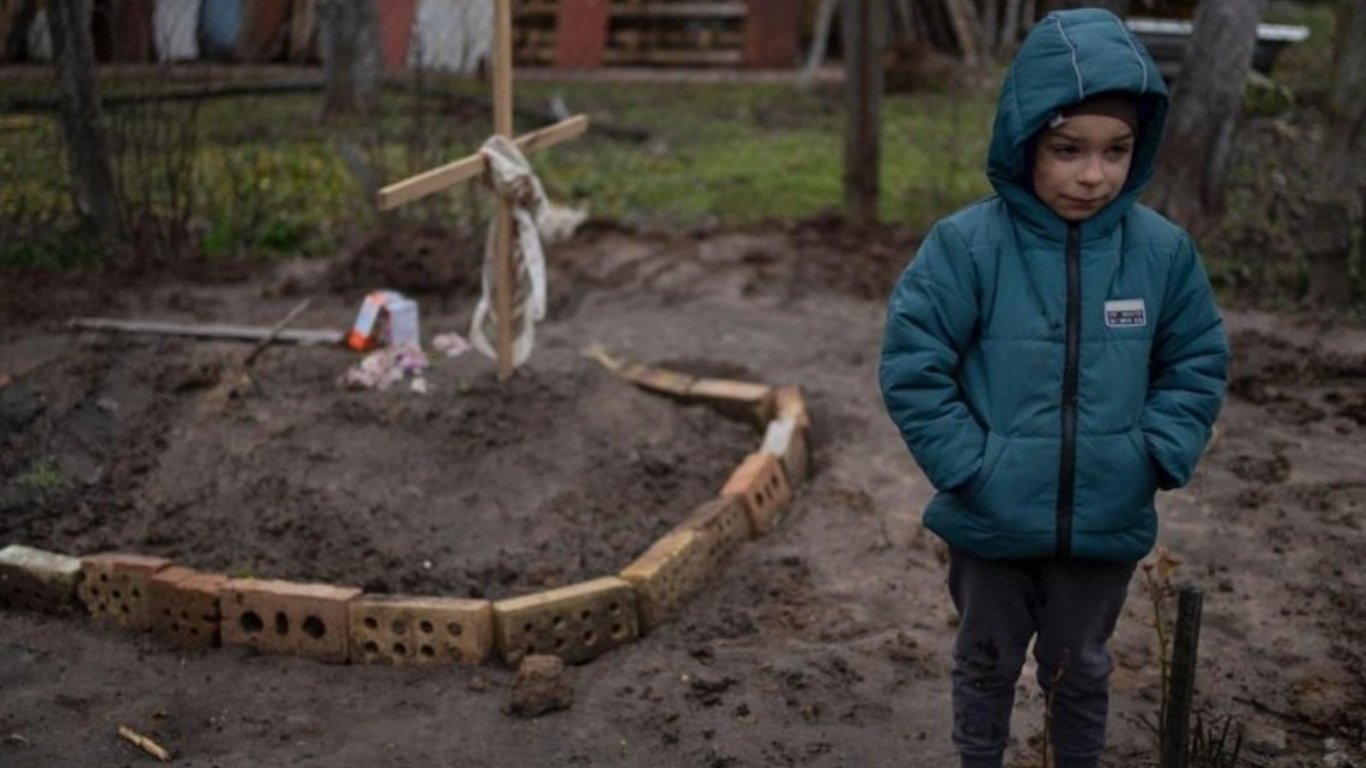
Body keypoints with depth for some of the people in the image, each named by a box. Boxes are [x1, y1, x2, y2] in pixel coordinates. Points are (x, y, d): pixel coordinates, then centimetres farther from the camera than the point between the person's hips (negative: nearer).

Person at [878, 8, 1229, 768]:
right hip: (992, 522, -2)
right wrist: (967, 467, -17)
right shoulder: (967, 244, -19)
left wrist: (1156, 457, -8)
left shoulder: (1163, 250, -10)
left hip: (1108, 525, 2)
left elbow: (1198, 364, 3)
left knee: (1082, 669, 23)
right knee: (987, 664, 21)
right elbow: (912, 367, -14)